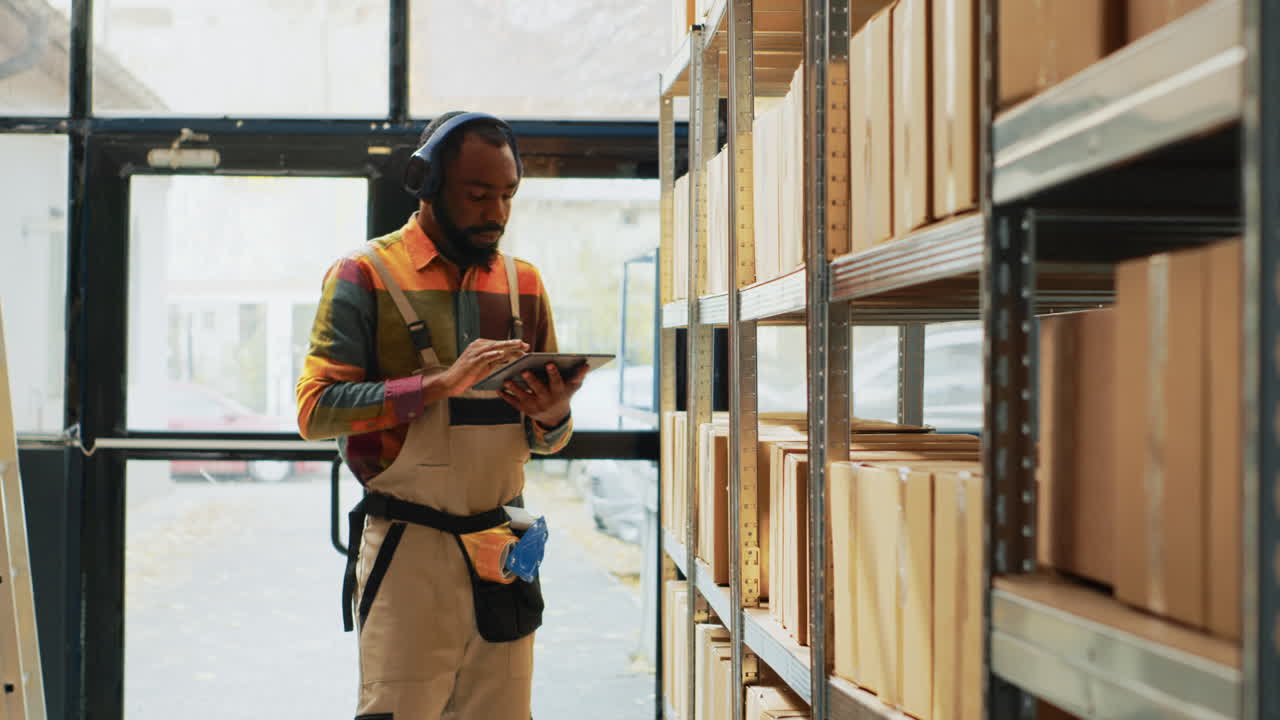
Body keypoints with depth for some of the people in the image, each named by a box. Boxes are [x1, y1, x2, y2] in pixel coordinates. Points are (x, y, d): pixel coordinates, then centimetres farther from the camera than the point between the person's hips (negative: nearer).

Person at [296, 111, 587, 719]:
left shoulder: (524, 284, 14)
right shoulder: (366, 275, -1)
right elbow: (315, 410, -11)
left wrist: (551, 416, -7)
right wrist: (440, 383, -20)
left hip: (502, 548, 4)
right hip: (406, 550, -4)